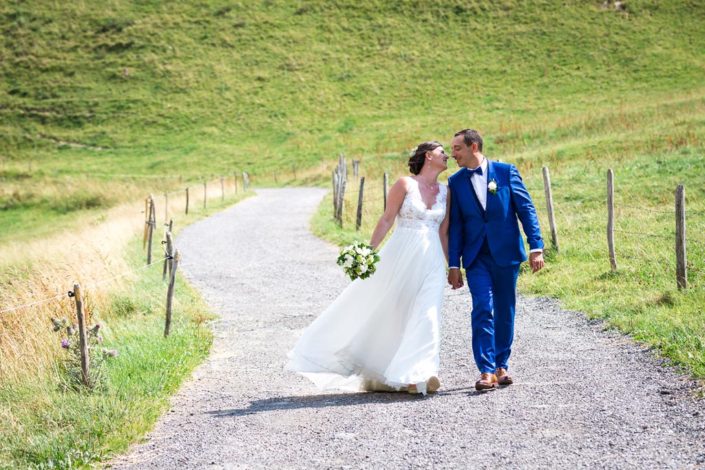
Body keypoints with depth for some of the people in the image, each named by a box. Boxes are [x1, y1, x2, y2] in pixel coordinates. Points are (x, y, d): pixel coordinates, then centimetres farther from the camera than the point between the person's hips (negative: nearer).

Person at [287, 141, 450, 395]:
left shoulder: (446, 192, 11)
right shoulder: (404, 184, -3)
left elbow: (444, 233, 13)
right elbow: (387, 220, -4)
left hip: (431, 260, 4)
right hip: (401, 256, -4)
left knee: (426, 315, -8)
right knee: (381, 310, 4)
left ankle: (416, 376, -8)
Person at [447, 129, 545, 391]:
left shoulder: (506, 172, 0)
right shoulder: (456, 182, 5)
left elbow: (526, 210, 0)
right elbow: (455, 226, 7)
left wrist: (536, 248, -7)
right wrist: (453, 265, 3)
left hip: (506, 254, 0)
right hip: (476, 258, 0)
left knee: (505, 312, 8)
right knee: (483, 309, -13)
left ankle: (501, 366, 21)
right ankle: (486, 371, -12)